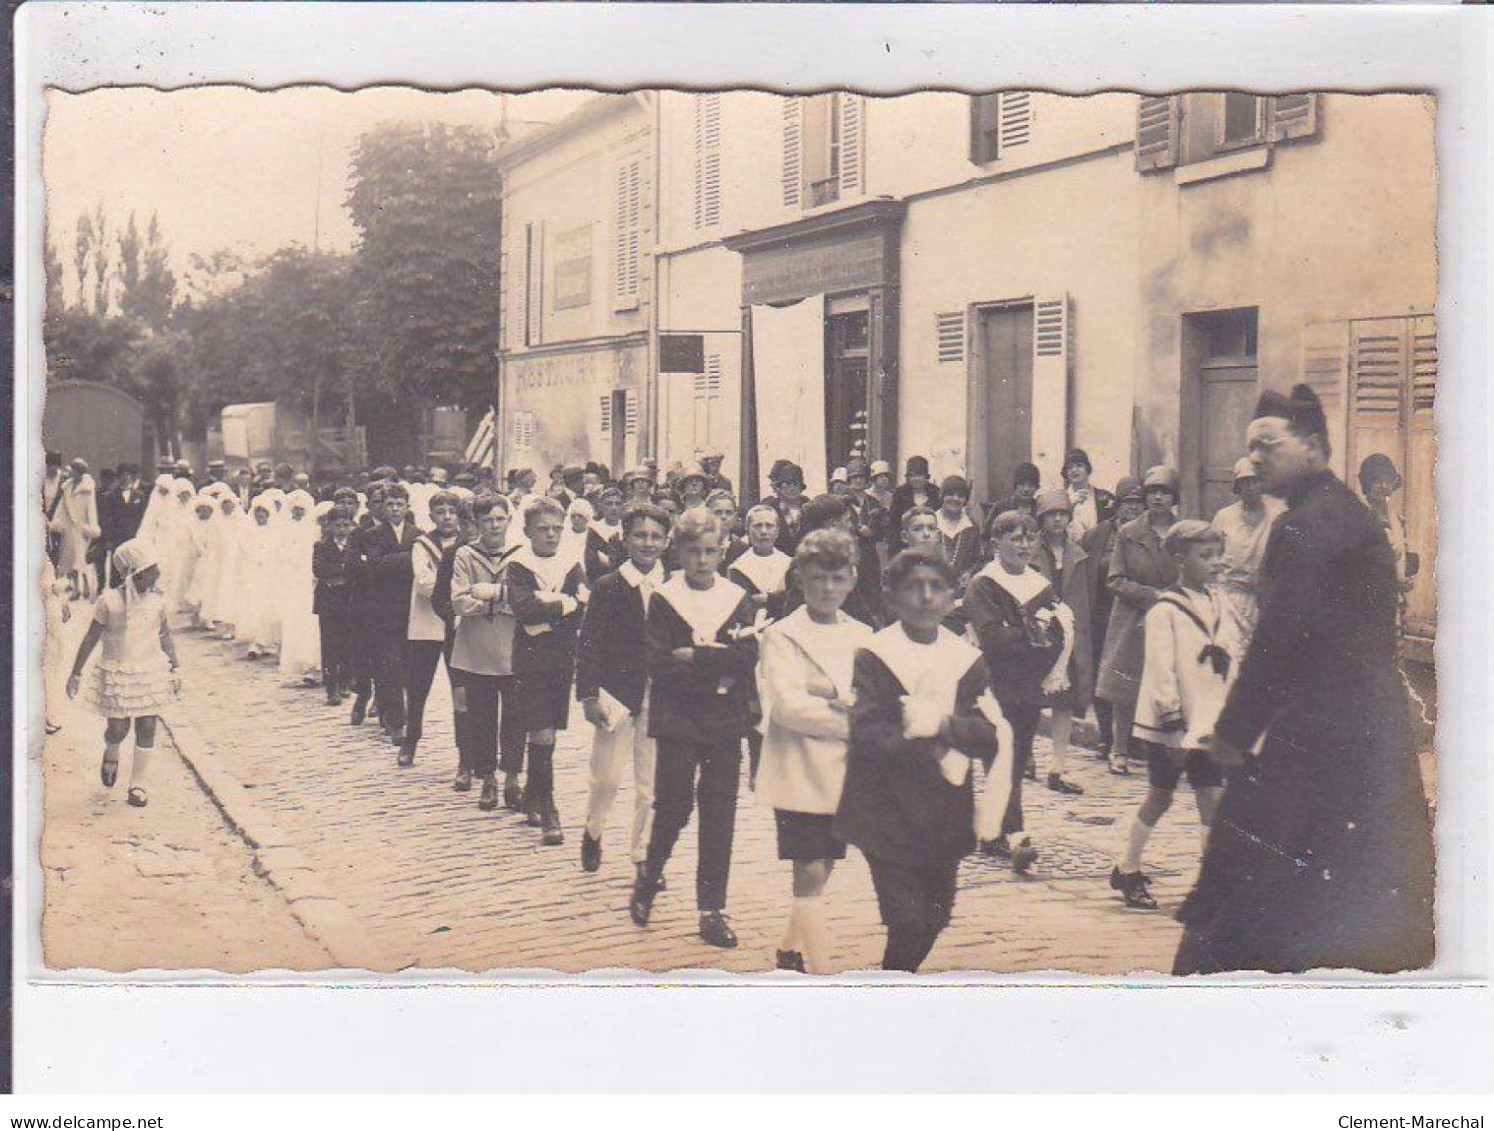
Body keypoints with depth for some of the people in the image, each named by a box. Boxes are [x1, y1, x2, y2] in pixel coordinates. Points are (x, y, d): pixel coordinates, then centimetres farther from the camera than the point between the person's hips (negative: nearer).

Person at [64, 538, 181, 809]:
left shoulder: (157, 599, -3)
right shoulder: (109, 602, -13)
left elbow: (165, 635, 11)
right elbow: (90, 639, -3)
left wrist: (174, 670, 11)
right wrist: (76, 674, 1)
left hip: (151, 672, 3)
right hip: (117, 673, -3)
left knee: (146, 729, 2)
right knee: (118, 729, -2)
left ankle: (137, 785, 16)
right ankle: (111, 756, 36)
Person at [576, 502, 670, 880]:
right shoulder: (608, 588, -1)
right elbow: (589, 646, -3)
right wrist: (588, 696, -9)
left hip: (661, 696, 2)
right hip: (617, 692, -2)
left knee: (651, 785, 6)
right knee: (606, 777, 0)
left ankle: (643, 857, 18)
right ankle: (593, 831, 29)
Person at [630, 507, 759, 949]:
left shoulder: (738, 599, 7)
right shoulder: (663, 600, 1)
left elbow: (749, 657, -6)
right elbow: (659, 664, -10)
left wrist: (695, 657, -13)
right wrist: (719, 668, -13)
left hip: (725, 722, 2)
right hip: (678, 720, -2)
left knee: (719, 815, 2)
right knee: (675, 808, -1)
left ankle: (712, 908, 10)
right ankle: (648, 877, 26)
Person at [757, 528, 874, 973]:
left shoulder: (861, 636, 12)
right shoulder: (783, 635, -5)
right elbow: (788, 705, -18)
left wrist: (836, 696, -19)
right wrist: (854, 721, -17)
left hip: (845, 770, 6)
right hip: (802, 771, -6)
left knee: (824, 868, 15)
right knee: (810, 875, -6)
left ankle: (792, 951, 33)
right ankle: (819, 970, -5)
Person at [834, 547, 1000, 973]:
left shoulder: (967, 658, 8)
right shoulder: (872, 657, -5)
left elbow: (989, 736, -3)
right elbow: (867, 735, -17)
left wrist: (943, 724, -20)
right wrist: (940, 749, -14)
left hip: (946, 815, 5)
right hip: (889, 814, -4)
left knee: (935, 918, 11)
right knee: (908, 921, -10)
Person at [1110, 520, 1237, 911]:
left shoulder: (1217, 604, 7)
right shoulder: (1165, 610, -13)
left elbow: (1233, 658, 13)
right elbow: (1161, 672, -17)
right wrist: (1174, 724, -19)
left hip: (1207, 724, 5)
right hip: (1170, 725, -5)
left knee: (1213, 798, -2)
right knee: (1160, 798, 7)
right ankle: (1127, 871, 23)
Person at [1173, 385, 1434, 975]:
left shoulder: (1304, 527, -16)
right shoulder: (1351, 513, 16)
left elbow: (1278, 639, -19)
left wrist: (1233, 731, -11)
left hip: (1314, 738, -10)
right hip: (1374, 727, 10)